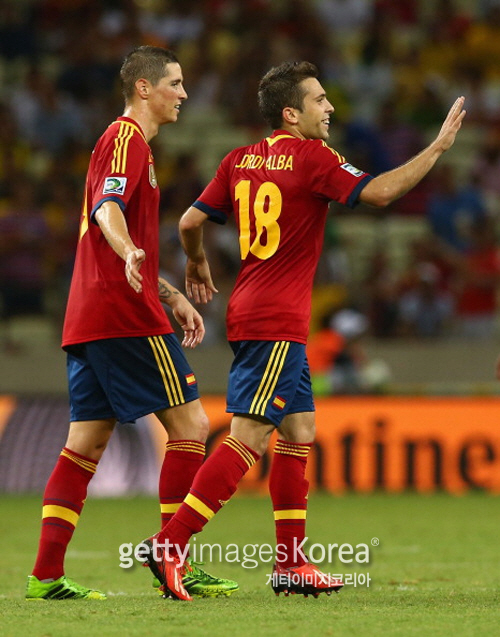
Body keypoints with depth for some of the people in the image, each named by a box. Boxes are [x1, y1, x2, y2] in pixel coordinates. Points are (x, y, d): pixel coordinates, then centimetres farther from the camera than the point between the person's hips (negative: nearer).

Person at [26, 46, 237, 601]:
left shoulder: (124, 140, 25)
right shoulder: (127, 138, -7)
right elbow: (107, 208, -26)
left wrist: (173, 297, 30)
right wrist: (129, 254, -44)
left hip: (88, 320, 10)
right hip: (127, 318, -10)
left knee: (85, 445, 5)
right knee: (190, 425, -5)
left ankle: (46, 576, -1)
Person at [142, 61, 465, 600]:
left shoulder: (240, 160, 11)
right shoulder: (311, 157, -9)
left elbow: (191, 221, 10)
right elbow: (376, 192, -18)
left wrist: (197, 266, 30)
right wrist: (438, 146, -13)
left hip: (252, 313, 9)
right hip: (276, 322, -9)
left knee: (299, 431, 14)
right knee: (248, 437, -11)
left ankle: (290, 565, 14)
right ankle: (169, 544, -17)